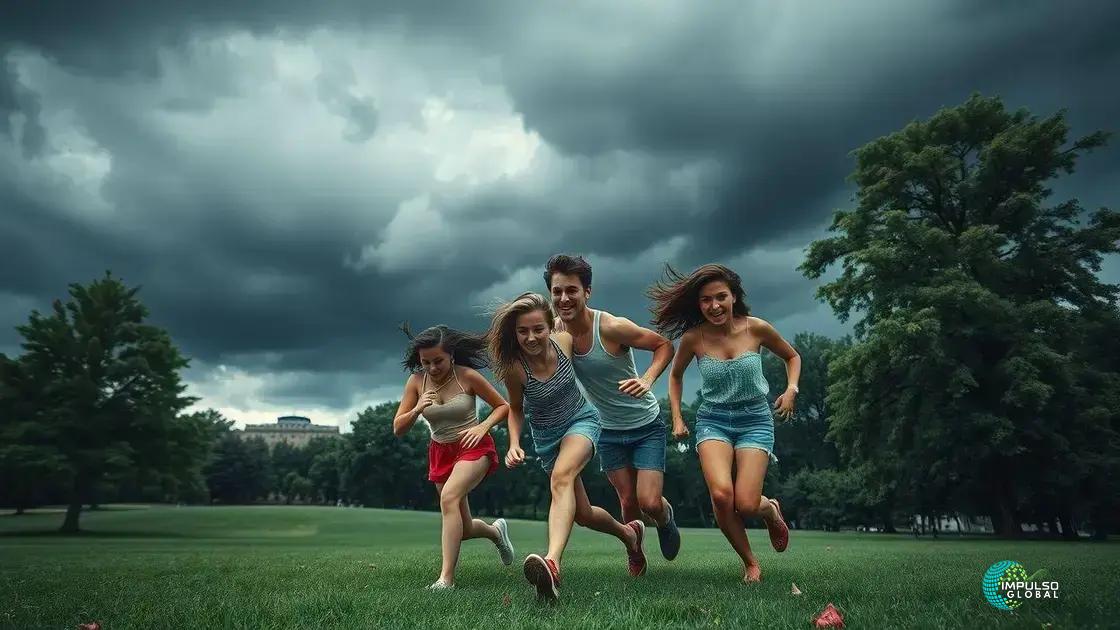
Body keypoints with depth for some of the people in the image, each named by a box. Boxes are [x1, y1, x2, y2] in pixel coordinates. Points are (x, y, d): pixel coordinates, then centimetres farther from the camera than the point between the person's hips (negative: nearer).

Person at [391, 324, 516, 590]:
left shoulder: (467, 376, -15)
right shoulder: (416, 381, -6)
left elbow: (504, 406, -4)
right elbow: (398, 429, -4)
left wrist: (482, 427, -20)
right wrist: (416, 410, -22)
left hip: (473, 447, -4)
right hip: (441, 453, 5)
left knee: (449, 497, -32)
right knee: (463, 529, 9)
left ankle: (446, 577, -28)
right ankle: (496, 531, 43)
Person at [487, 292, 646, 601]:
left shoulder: (564, 341, -21)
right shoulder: (514, 368, -24)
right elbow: (516, 409, -5)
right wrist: (514, 443, -20)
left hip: (581, 420, -2)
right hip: (546, 436, 2)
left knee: (561, 477, -34)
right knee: (583, 514, 9)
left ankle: (553, 563, -49)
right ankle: (629, 533, 40)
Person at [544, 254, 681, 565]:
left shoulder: (612, 327, -26)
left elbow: (665, 345, -14)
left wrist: (647, 380, -31)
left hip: (647, 425, -4)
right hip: (609, 430, 4)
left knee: (650, 502, -9)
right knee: (628, 502, 8)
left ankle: (666, 517, 28)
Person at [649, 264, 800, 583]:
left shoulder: (757, 328, -10)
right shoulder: (693, 338, -8)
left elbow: (792, 356, 10)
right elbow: (675, 375, 12)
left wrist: (791, 389, -6)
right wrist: (677, 418, 6)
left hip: (755, 420, 0)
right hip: (713, 420, 1)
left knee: (746, 504, -15)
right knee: (721, 494, -23)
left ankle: (772, 511, 25)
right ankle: (749, 561, 4)